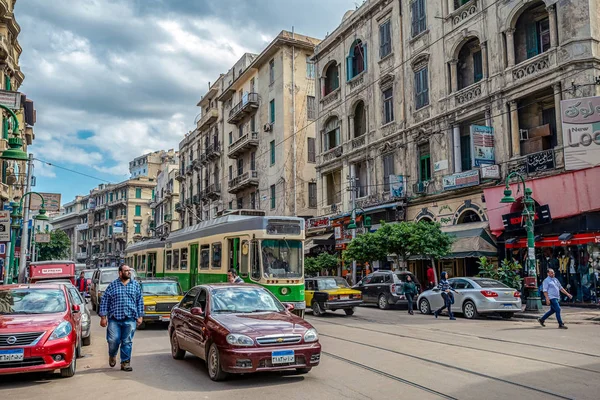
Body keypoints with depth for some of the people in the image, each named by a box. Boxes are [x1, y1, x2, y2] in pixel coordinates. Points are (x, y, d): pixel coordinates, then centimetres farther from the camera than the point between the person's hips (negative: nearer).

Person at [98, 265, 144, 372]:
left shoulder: (136, 285, 9)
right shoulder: (112, 285, 4)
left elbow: (140, 301, 11)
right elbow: (104, 301, 5)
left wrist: (140, 316, 6)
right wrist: (103, 317, -1)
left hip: (130, 319, 1)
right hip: (114, 318, -1)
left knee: (127, 342, 3)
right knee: (113, 340, -2)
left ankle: (125, 363, 14)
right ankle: (112, 356, 29)